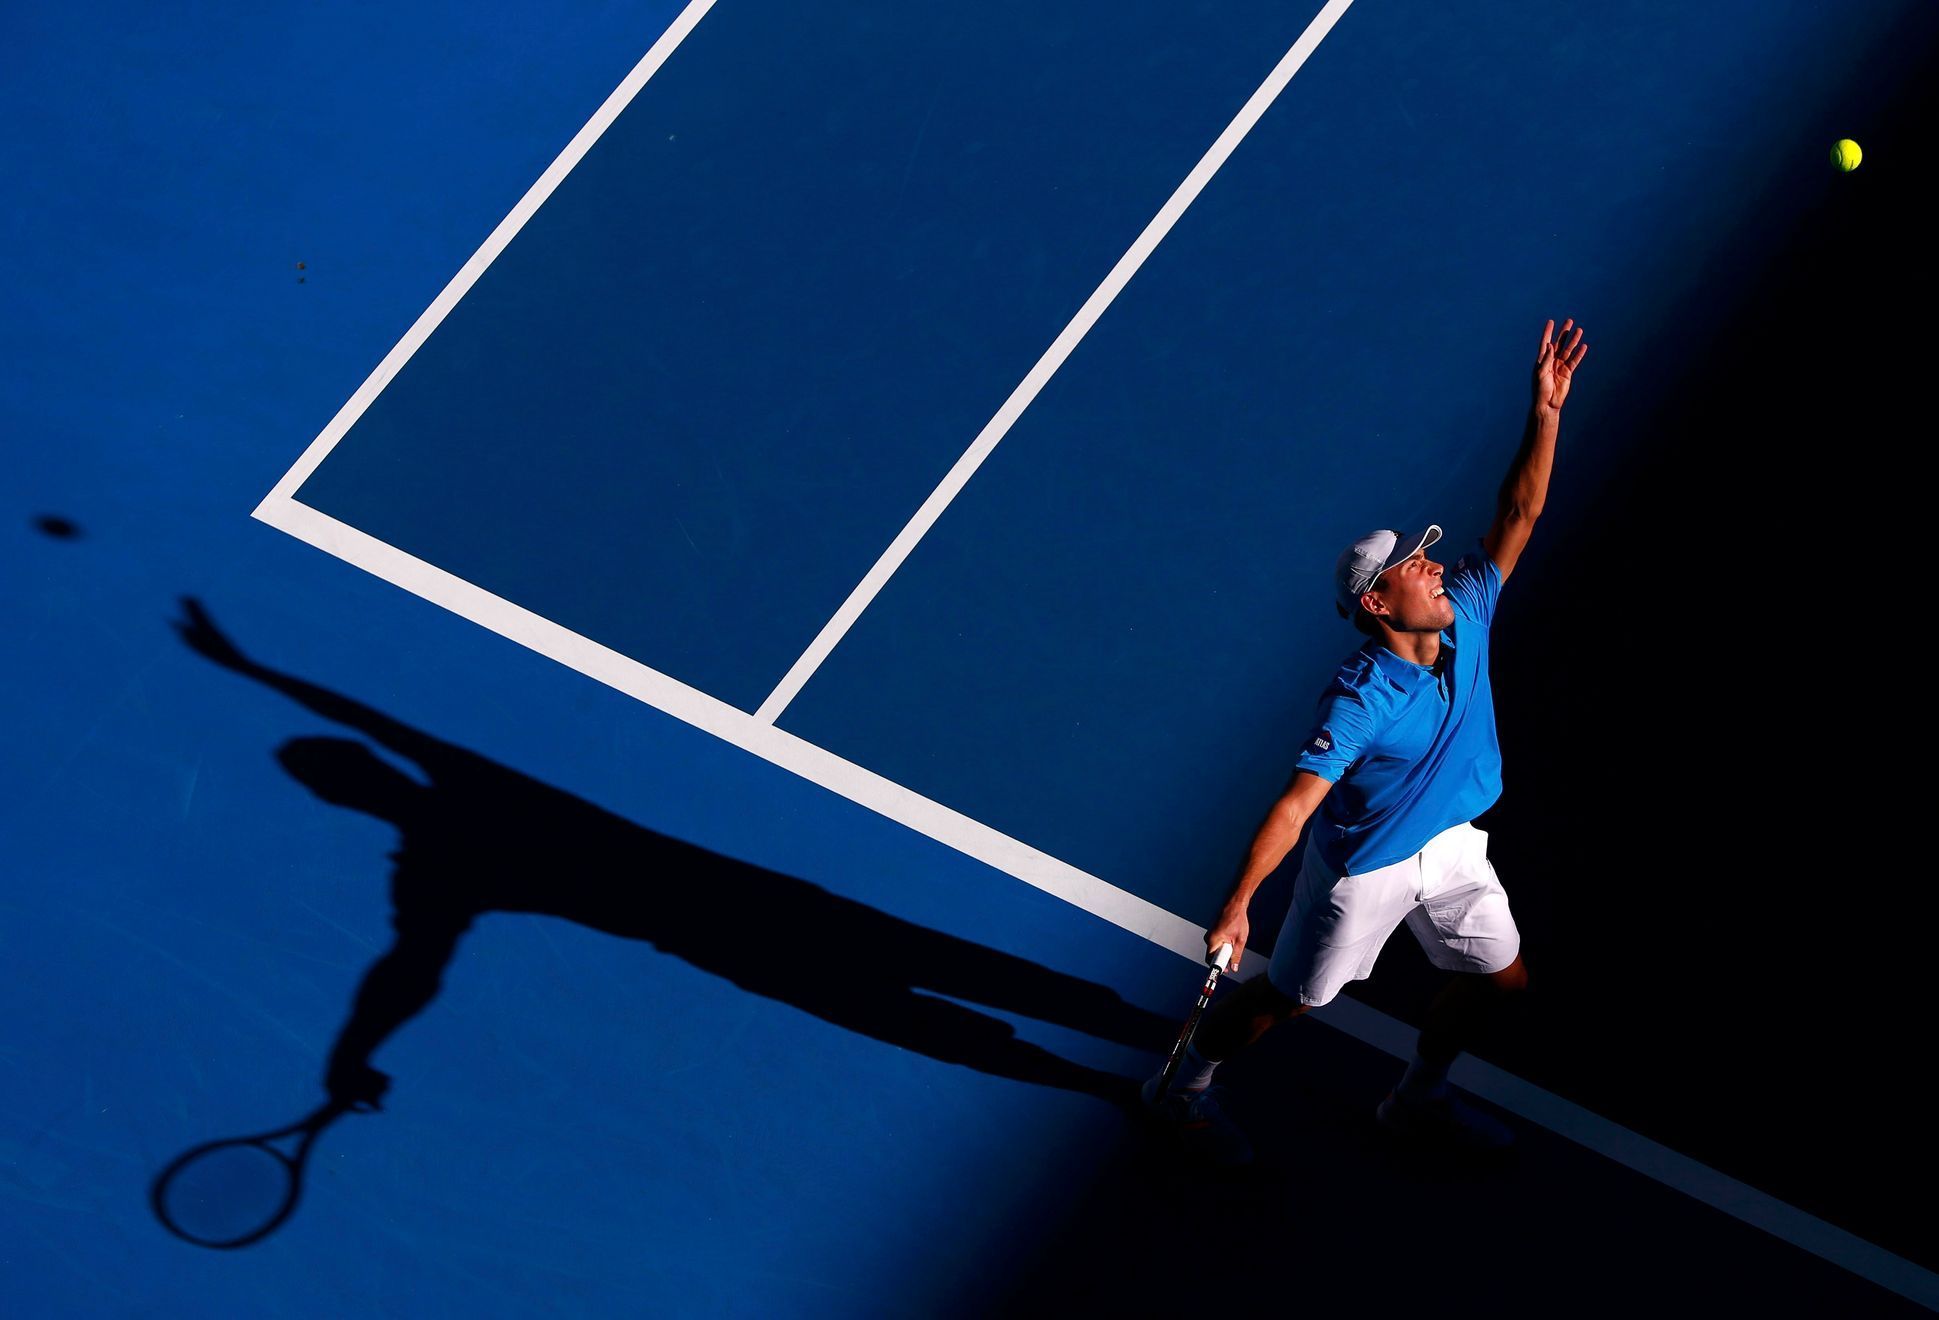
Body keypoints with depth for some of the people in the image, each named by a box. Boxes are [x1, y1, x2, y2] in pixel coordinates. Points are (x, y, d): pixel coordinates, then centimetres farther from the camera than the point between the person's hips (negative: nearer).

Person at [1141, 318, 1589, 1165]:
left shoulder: (1466, 619, -15)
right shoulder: (1361, 701, -34)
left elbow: (1518, 514, -12)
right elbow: (1295, 806, -34)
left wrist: (1547, 410, -22)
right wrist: (1236, 905, -36)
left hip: (1449, 847, 7)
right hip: (1363, 867, -7)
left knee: (1500, 981, 17)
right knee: (1285, 1000, 9)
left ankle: (1418, 1101, 42)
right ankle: (1183, 1089, 36)